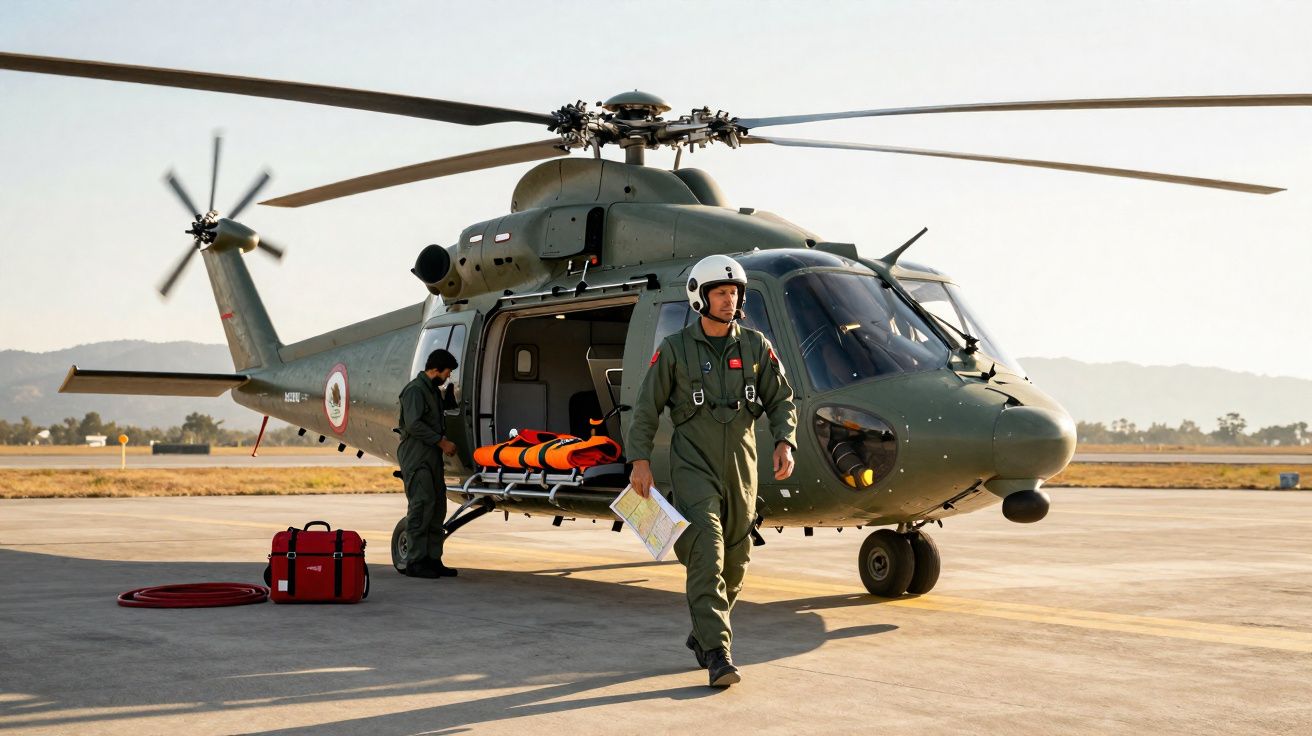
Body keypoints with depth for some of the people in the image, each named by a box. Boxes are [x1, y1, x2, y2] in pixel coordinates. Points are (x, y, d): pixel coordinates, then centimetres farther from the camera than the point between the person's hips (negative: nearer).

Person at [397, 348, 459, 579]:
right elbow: (413, 425, -20)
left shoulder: (434, 391, 21)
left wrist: (444, 441, 11)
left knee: (437, 507, 9)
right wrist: (442, 442, -16)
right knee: (421, 506, -11)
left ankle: (433, 559, 14)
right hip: (416, 458, -10)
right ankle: (415, 561, -9)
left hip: (432, 457, 10)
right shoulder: (415, 390, -11)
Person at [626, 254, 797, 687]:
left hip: (740, 464, 4)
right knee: (706, 552, -17)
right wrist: (640, 460, -7)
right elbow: (647, 407, 1)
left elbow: (780, 400, 9)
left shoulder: (755, 347, 6)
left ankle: (703, 635, 30)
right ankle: (717, 652, -20)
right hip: (693, 462, -4)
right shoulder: (675, 349, -2)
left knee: (734, 560, 10)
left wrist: (784, 442, -8)